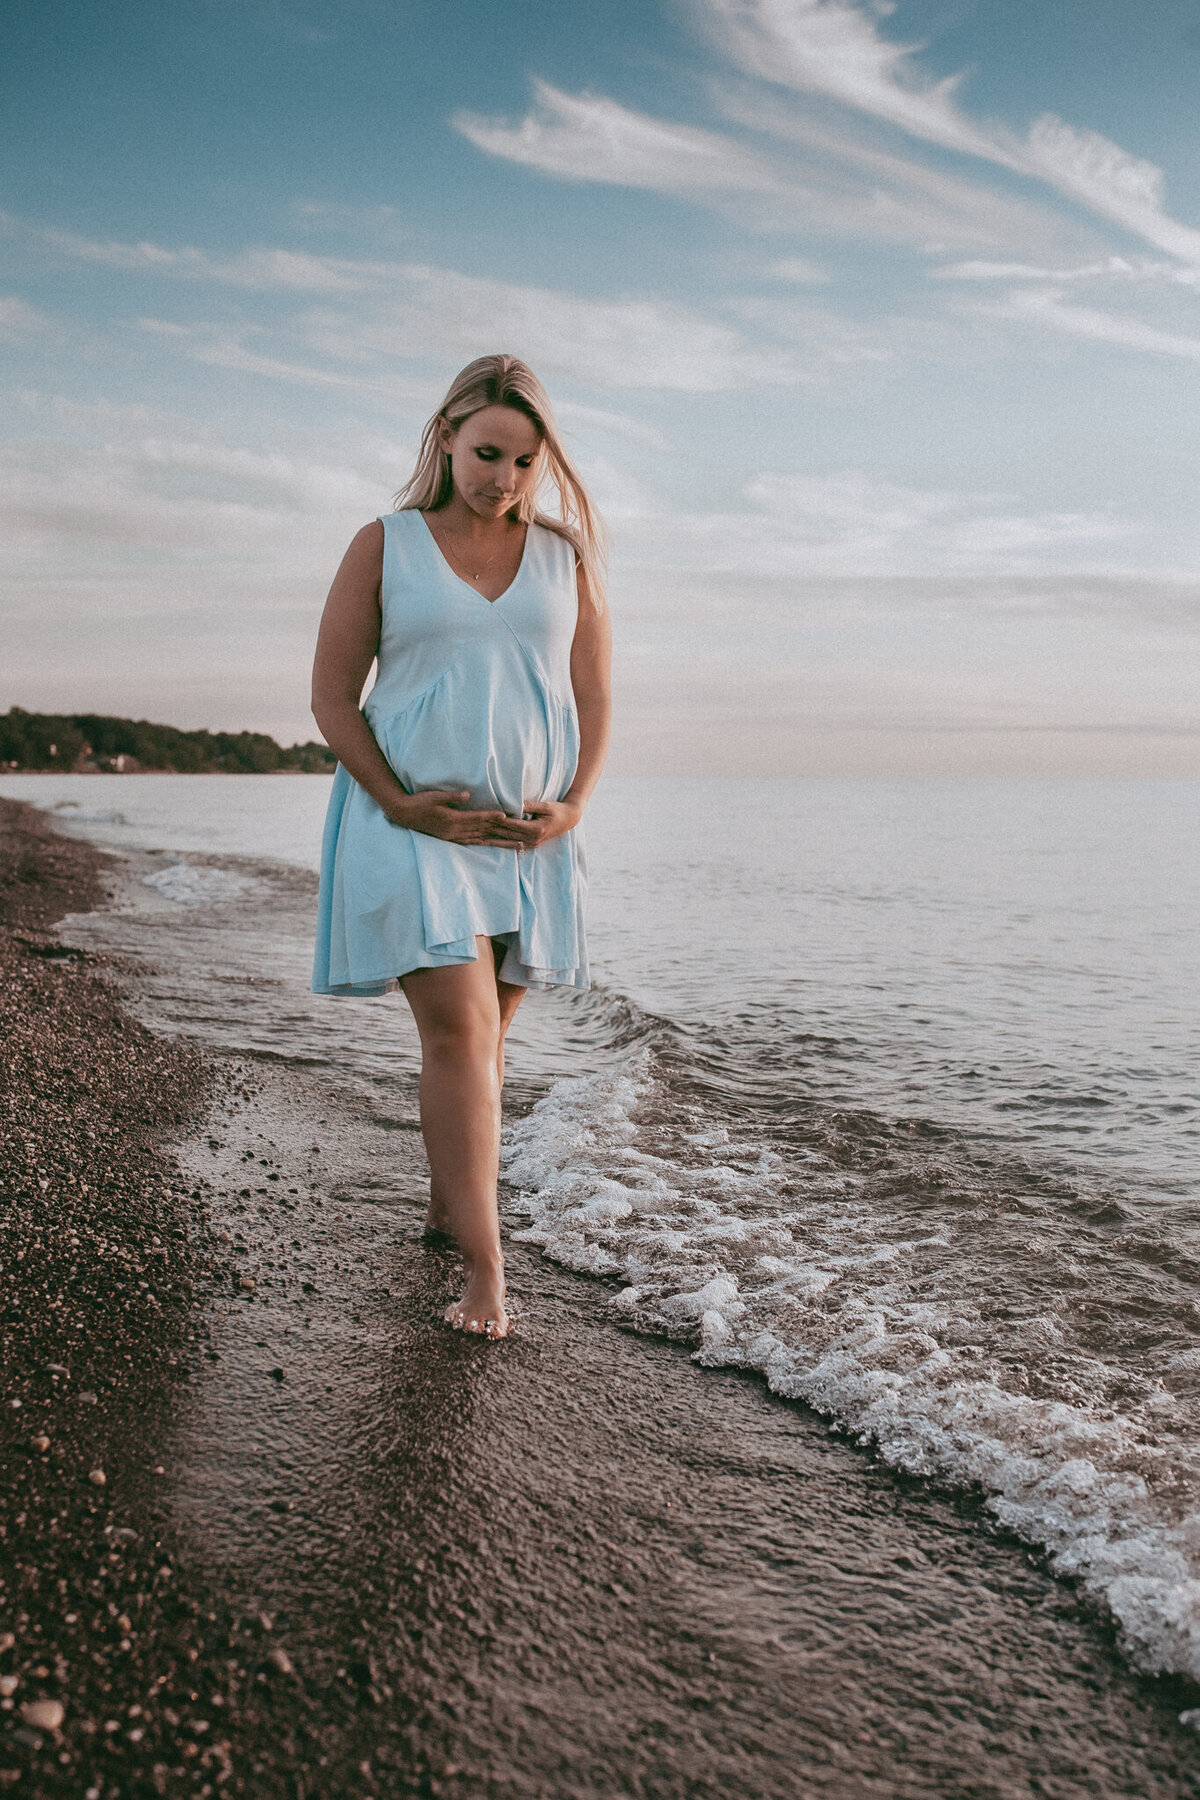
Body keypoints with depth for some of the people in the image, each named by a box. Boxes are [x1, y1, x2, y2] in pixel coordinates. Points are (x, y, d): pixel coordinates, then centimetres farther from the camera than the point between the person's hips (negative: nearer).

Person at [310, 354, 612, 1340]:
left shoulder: (568, 555, 10)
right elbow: (332, 695, 1)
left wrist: (572, 807, -5)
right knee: (459, 1028, -12)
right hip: (414, 823, -3)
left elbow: (594, 698, 10)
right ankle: (484, 1268, -10)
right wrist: (396, 801, -11)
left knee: (482, 1030, 11)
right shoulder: (384, 546, 3)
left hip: (530, 831, 3)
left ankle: (448, 1201, 31)